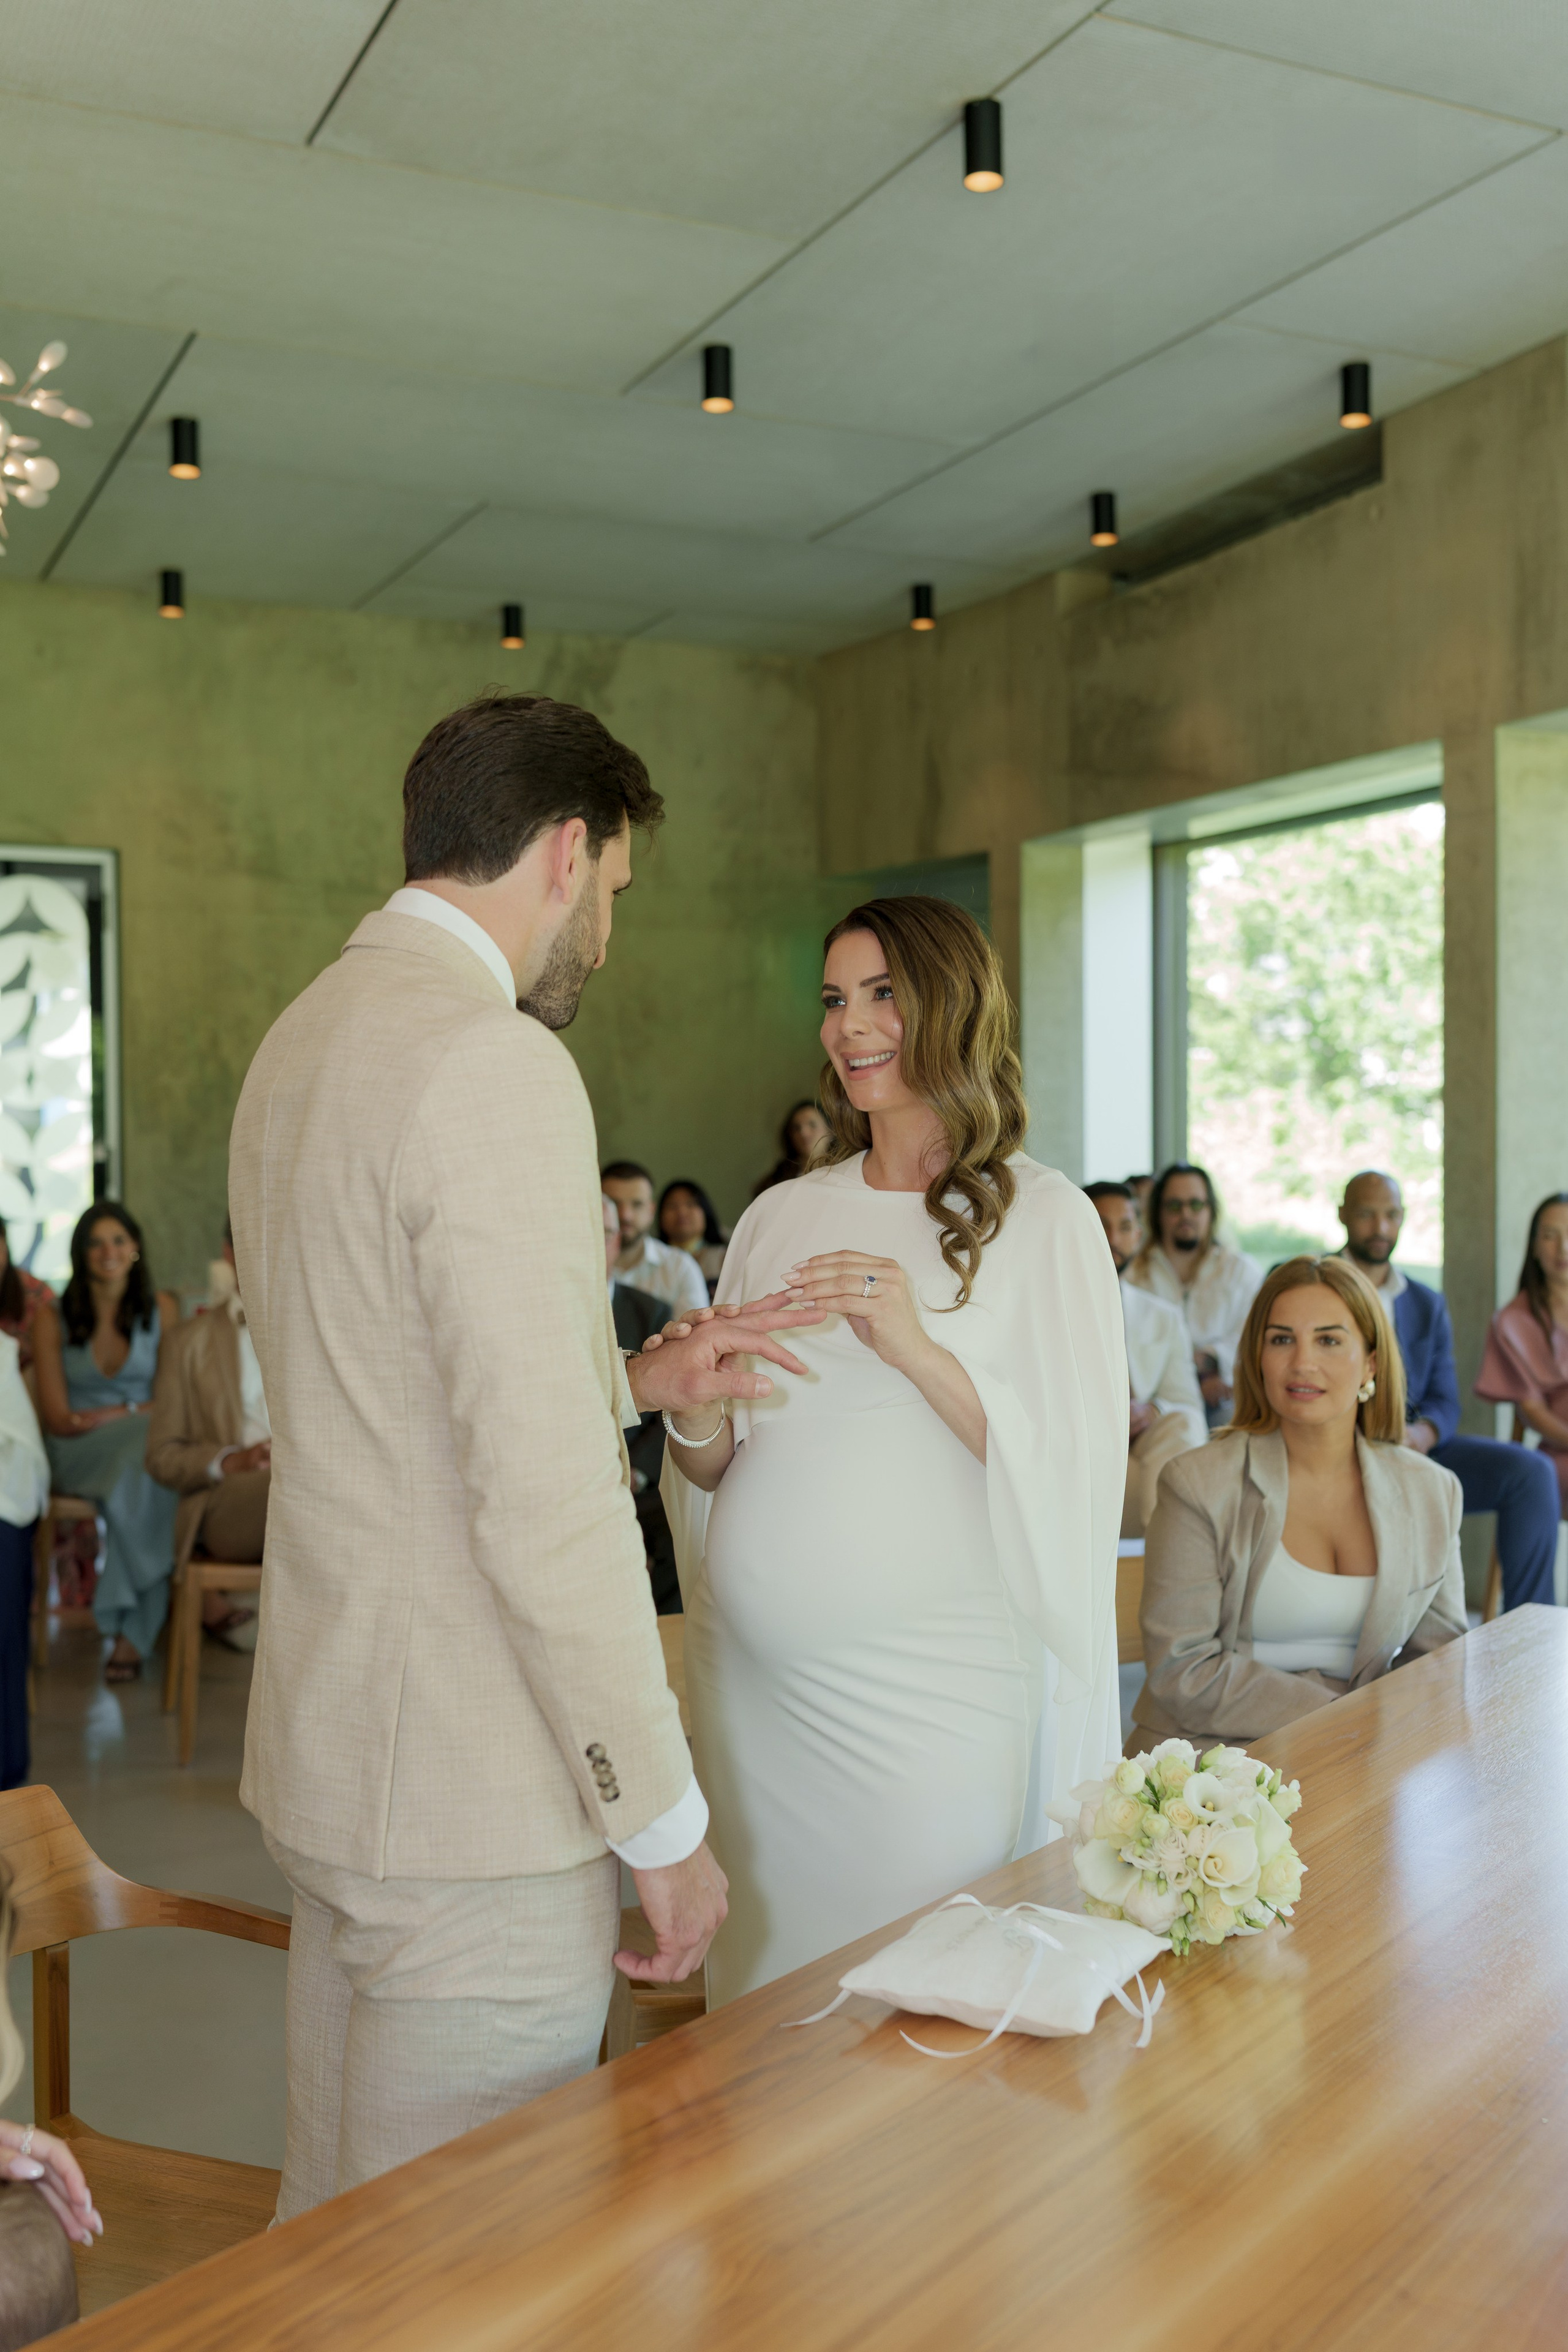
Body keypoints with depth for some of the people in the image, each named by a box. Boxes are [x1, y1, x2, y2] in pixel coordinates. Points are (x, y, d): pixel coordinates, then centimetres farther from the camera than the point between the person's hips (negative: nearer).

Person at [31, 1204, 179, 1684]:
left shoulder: (162, 1310, 7)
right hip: (77, 1455, -2)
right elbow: (58, 1419, -2)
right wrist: (142, 1413, -9)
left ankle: (131, 1631, -30)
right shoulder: (53, 1320, 2)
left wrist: (113, 1414, -10)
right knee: (147, 1442, -35)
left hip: (142, 1448, 2)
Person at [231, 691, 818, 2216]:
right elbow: (543, 1500, -24)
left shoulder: (304, 1039, 11)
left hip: (330, 1756, 10)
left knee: (337, 2229, 22)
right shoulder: (495, 1061, -20)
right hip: (475, 1801, -9)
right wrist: (663, 1820, -15)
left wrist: (631, 1380, 15)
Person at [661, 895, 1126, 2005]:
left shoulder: (1043, 1218, -3)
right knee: (764, 1991, 13)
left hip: (930, 1692, -4)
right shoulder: (782, 1217, 10)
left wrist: (919, 1350, -20)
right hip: (752, 1674, 4)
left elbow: (1075, 1475, -9)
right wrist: (699, 1422, -8)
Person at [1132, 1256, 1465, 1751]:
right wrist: (1346, 1720, -15)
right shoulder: (1198, 1487, -4)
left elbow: (1440, 1654, 17)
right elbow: (1184, 1672, -8)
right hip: (1210, 1754, -3)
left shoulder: (1431, 1493, 10)